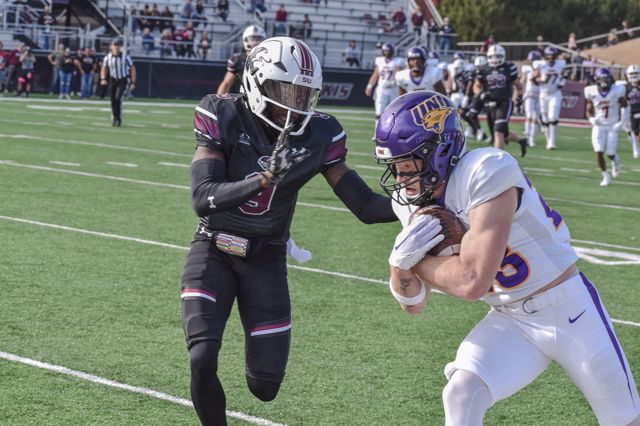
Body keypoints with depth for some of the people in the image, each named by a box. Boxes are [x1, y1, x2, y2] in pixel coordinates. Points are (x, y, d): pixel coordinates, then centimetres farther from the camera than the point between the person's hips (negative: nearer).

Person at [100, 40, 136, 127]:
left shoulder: (125, 57, -14)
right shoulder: (108, 57, -5)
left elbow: (132, 69, -6)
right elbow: (104, 69, 10)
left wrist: (133, 83, -11)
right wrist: (103, 79, -6)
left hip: (123, 80, -3)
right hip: (113, 80, 3)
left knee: (118, 99, -19)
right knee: (113, 100, 3)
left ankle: (118, 119, -8)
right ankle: (114, 117, 24)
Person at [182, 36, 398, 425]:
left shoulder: (318, 134, -10)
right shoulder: (223, 117, -17)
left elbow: (365, 205, -9)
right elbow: (202, 198, -24)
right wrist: (264, 179, -38)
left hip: (266, 259, 2)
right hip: (215, 251, -2)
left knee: (265, 386, 2)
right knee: (202, 360, -21)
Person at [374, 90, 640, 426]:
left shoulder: (486, 174, -28)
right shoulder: (414, 205, -5)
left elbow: (472, 282, -34)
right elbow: (413, 304, 1)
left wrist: (415, 260, -17)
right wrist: (401, 261, -20)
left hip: (569, 310, -5)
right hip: (509, 321, 5)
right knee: (461, 393, -21)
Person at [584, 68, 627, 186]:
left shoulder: (618, 91, -12)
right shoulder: (591, 92, -8)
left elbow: (624, 107, 1)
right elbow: (589, 111, 4)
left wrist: (622, 121, -13)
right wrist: (591, 119, -18)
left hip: (612, 127, -1)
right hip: (598, 126, 1)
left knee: (610, 153, -1)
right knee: (599, 152, -10)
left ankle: (615, 160, 38)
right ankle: (606, 176, 10)